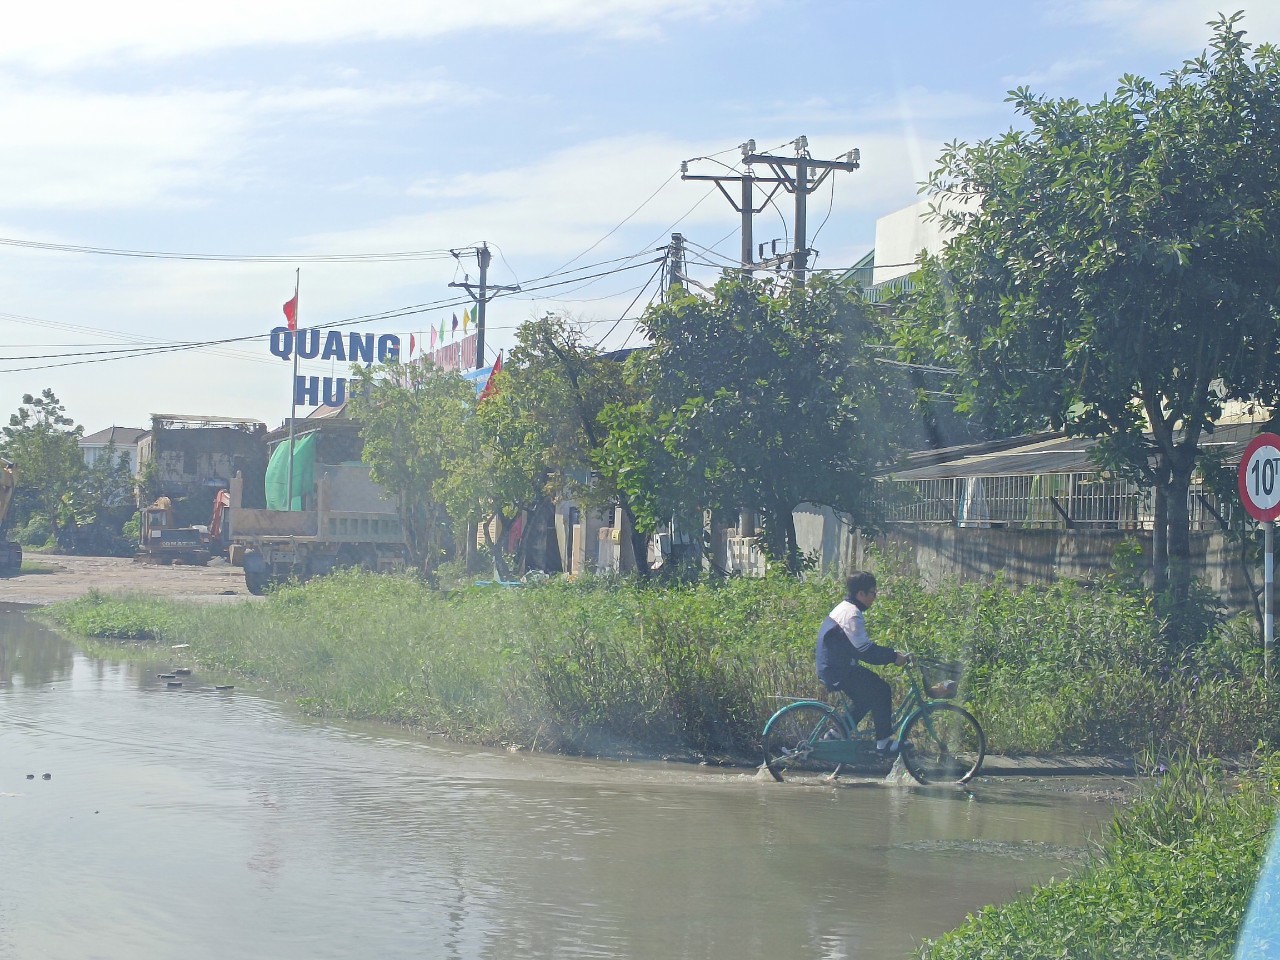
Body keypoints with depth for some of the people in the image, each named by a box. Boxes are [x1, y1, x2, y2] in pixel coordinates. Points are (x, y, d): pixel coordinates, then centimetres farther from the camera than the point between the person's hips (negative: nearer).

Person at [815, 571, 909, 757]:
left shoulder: (845, 608, 15)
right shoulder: (852, 614, -18)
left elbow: (862, 645, 21)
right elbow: (865, 650, -24)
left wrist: (891, 654, 16)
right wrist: (893, 657, -19)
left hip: (832, 668, 10)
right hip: (838, 672, -10)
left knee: (870, 693, 19)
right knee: (881, 691, -9)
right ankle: (883, 743, -5)